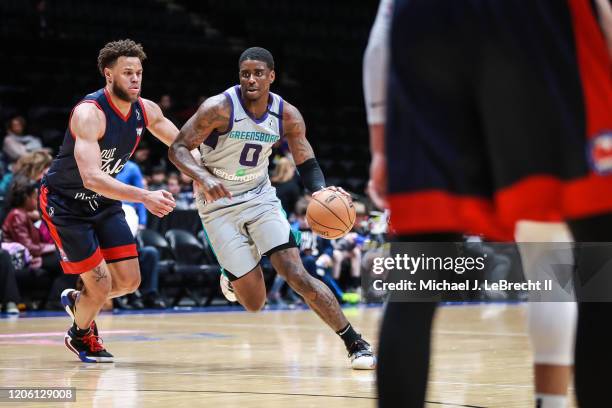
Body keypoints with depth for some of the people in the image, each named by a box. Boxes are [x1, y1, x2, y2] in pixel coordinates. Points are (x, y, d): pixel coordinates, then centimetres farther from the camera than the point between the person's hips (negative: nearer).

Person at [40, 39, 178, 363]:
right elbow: (91, 178, -42)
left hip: (103, 202, 7)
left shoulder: (145, 110, -8)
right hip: (64, 202, -7)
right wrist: (144, 197, -51)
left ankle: (76, 300, 34)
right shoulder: (89, 113, -31)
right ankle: (80, 336, 24)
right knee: (100, 285, -8)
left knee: (129, 281, 3)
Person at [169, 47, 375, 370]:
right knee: (254, 303, -4)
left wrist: (321, 190, -22)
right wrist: (204, 178, -38)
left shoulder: (287, 115, -7)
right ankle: (233, 280, 34)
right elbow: (177, 149, -18)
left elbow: (307, 164, 1)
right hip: (219, 204, -2)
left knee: (296, 274, -16)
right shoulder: (220, 108, -20)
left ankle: (356, 344, -10)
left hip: (260, 197, 2)